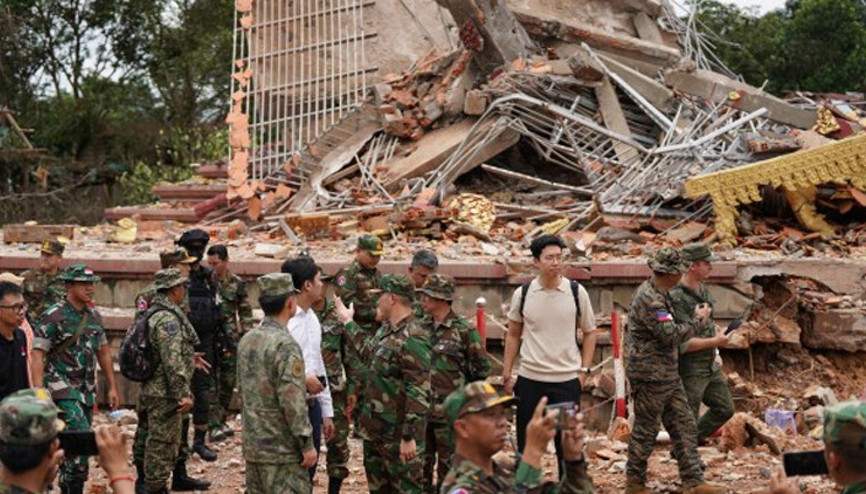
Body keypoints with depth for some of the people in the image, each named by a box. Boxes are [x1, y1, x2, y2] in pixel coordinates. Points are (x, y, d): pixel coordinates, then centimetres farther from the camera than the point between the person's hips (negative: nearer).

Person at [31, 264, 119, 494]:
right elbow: (38, 355, -13)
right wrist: (39, 391, -22)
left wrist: (112, 387, 16)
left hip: (87, 389, 7)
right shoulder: (53, 316, -10)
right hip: (62, 387, -7)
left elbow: (104, 352, 19)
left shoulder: (94, 316, 11)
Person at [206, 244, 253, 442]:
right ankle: (214, 425, -5)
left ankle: (221, 420, 22)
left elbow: (245, 312, 7)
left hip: (229, 338, 2)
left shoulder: (237, 284, 3)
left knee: (228, 381, 9)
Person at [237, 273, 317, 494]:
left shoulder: (246, 341, 8)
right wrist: (307, 444, -15)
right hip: (282, 449, -8)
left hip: (252, 445, 8)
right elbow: (293, 402, -21)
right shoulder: (285, 345, -18)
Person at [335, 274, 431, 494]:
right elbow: (368, 354, 33)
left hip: (398, 434, -10)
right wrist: (348, 323, 40)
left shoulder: (413, 340, -21)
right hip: (374, 429, 10)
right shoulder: (385, 330, 9)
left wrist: (409, 437, -26)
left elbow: (419, 394, -24)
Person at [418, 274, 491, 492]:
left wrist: (462, 391, 1)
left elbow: (482, 368, -4)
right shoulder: (421, 327, 6)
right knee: (421, 463, 13)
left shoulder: (464, 330, -10)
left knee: (448, 463, 5)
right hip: (421, 407, 5)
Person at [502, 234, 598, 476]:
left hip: (567, 381, -1)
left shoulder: (576, 292, -3)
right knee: (526, 444, 9)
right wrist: (506, 374, 7)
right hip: (529, 379, 1)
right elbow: (513, 335, 10)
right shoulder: (522, 294, -1)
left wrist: (583, 370, 0)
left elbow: (589, 332, 7)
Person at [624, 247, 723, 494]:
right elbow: (672, 334, -26)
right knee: (645, 430, 2)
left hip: (668, 374, 10)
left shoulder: (660, 294, 12)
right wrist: (698, 320, -13)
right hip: (650, 376, -10)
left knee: (684, 426, 7)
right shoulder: (648, 298, -22)